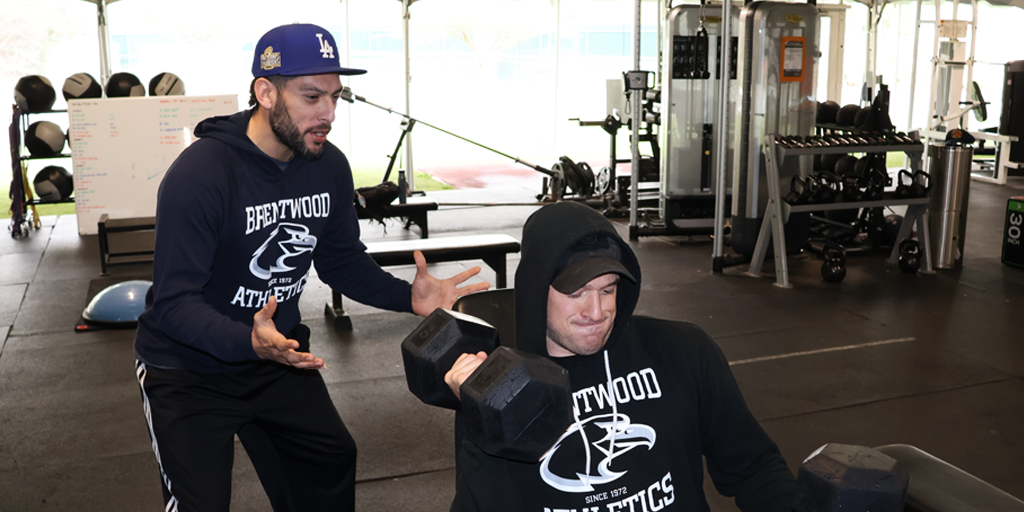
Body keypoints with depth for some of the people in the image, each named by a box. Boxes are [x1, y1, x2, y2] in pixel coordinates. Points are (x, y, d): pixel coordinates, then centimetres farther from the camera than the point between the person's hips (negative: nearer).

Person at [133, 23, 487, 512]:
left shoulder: (329, 167, -8)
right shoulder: (199, 174, -28)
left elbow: (342, 261, 5)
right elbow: (174, 302, -28)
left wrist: (408, 297, -12)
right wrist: (249, 341, -46)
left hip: (277, 354, 6)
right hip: (188, 368, -6)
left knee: (332, 463, 18)